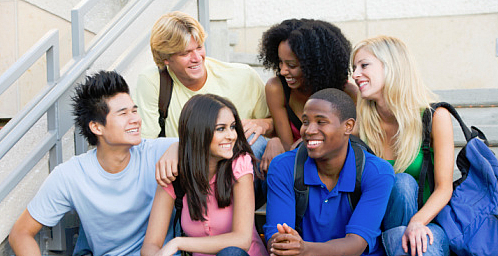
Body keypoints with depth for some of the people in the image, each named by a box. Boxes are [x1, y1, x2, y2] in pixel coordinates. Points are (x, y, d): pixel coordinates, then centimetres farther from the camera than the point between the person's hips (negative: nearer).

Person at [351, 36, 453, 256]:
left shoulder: (435, 116, -10)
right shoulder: (363, 122, -2)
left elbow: (444, 187, -13)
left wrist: (417, 222, -32)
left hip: (429, 218, -2)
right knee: (403, 182, -30)